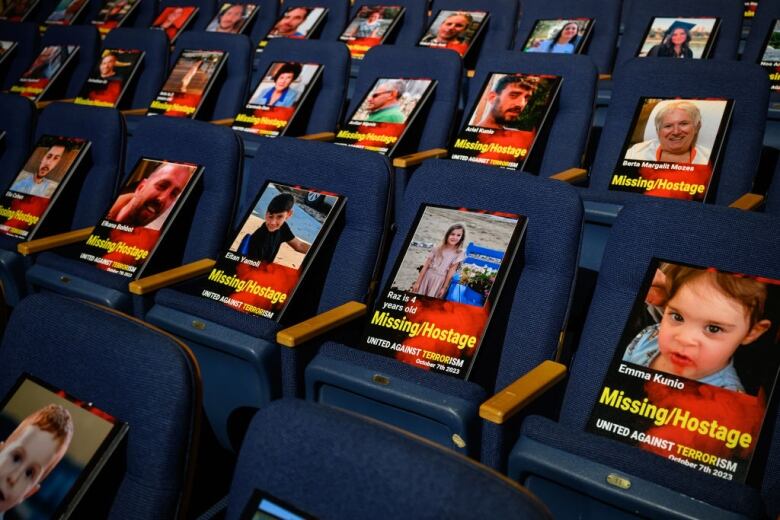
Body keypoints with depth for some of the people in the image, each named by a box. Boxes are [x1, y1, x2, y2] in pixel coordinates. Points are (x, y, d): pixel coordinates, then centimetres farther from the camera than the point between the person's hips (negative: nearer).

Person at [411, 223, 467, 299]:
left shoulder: (459, 253, -4)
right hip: (427, 277, 2)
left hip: (440, 281, -2)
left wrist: (444, 288, -6)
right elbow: (426, 266, 2)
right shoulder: (437, 249, 2)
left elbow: (451, 272, -5)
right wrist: (417, 282, 0)